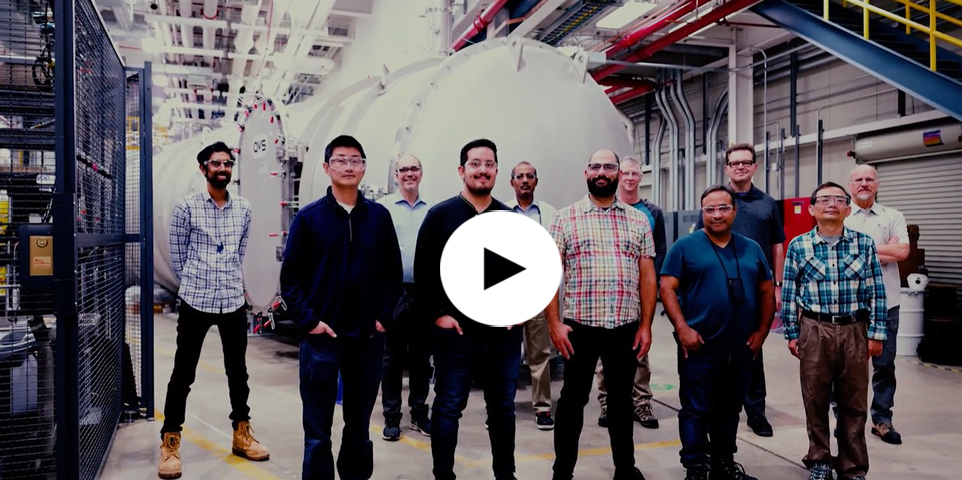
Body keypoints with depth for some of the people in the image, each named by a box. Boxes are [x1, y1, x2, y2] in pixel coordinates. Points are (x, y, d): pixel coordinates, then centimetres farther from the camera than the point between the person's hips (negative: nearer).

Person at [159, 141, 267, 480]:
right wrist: (194, 284, 8)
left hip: (234, 301, 3)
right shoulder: (186, 207, -4)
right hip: (195, 301, -3)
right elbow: (177, 256, 2)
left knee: (238, 370, 13)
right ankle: (170, 442, 16)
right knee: (183, 373, 3)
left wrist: (229, 281, 13)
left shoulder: (243, 209, 6)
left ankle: (241, 433, 28)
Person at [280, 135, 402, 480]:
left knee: (359, 425, 16)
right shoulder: (309, 217, -2)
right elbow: (290, 277, -2)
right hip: (322, 337, -2)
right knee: (317, 430, 6)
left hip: (368, 337, 2)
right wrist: (308, 321, -10)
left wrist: (384, 317, -1)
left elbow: (393, 273, 7)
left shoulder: (379, 216, 4)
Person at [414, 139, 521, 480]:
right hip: (456, 329, -3)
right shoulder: (440, 215, -2)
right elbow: (424, 270, -4)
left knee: (503, 408, 14)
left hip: (504, 329, 4)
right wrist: (437, 314, -10)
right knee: (449, 407, 6)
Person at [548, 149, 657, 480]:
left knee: (622, 398, 15)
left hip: (626, 327, 2)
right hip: (579, 326, -2)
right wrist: (554, 323, -10)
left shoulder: (638, 220, 8)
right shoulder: (565, 218, 1)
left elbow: (647, 277, 7)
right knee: (573, 398, 7)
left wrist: (645, 325, 1)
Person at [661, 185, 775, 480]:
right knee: (696, 410, 1)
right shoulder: (685, 246, -2)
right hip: (699, 347, -4)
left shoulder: (751, 249, 11)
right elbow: (667, 288, -8)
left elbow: (767, 291, 14)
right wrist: (682, 328, -17)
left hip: (741, 348, 5)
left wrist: (762, 331, 5)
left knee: (730, 409, 16)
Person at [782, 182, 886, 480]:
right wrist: (792, 334, 2)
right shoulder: (798, 246, 1)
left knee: (854, 403, 8)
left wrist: (877, 333, 0)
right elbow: (789, 294, 3)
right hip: (815, 330, 0)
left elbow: (876, 291, 3)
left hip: (855, 331, 1)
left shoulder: (864, 243, 3)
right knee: (815, 400, 8)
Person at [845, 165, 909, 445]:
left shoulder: (893, 217, 7)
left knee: (884, 364, 8)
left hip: (885, 302, 2)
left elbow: (903, 252, -7)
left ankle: (882, 419, 21)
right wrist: (885, 250, -9)